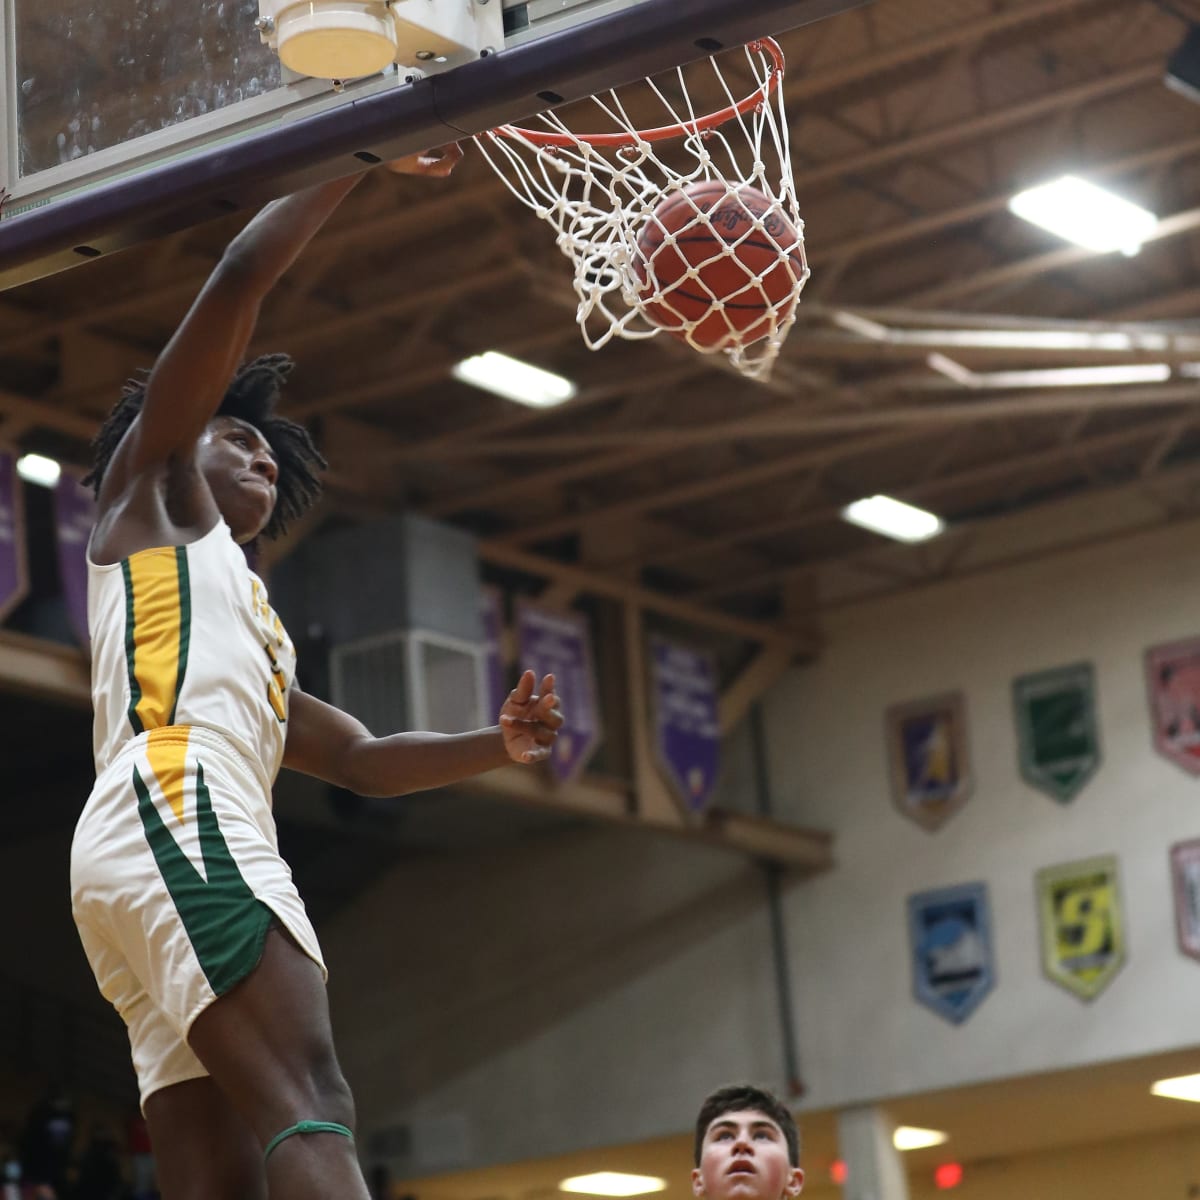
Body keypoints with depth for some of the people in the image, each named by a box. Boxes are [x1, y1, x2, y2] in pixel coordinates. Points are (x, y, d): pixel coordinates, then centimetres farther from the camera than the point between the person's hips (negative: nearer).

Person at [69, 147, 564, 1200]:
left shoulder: (251, 625, 40)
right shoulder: (149, 486, 19)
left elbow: (361, 759, 35)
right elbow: (240, 278, 9)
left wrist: (499, 746, 18)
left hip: (202, 837, 9)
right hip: (172, 817, -9)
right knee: (311, 1111, -27)